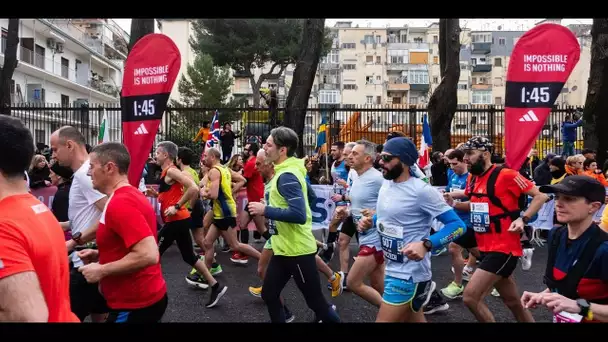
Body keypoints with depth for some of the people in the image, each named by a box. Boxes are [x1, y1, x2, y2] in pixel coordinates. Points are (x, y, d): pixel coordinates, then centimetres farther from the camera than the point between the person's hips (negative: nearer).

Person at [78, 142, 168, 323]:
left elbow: (148, 254, -30)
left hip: (135, 304, -9)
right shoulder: (130, 195, 10)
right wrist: (100, 254, 11)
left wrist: (101, 270, -19)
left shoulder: (120, 203, -22)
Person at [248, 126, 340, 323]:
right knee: (269, 295, 15)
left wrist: (265, 210, -22)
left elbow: (299, 215, -30)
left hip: (297, 250, -10)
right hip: (284, 249, 10)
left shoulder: (287, 176, -21)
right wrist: (266, 209, 13)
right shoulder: (285, 172, 10)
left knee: (316, 301, 4)